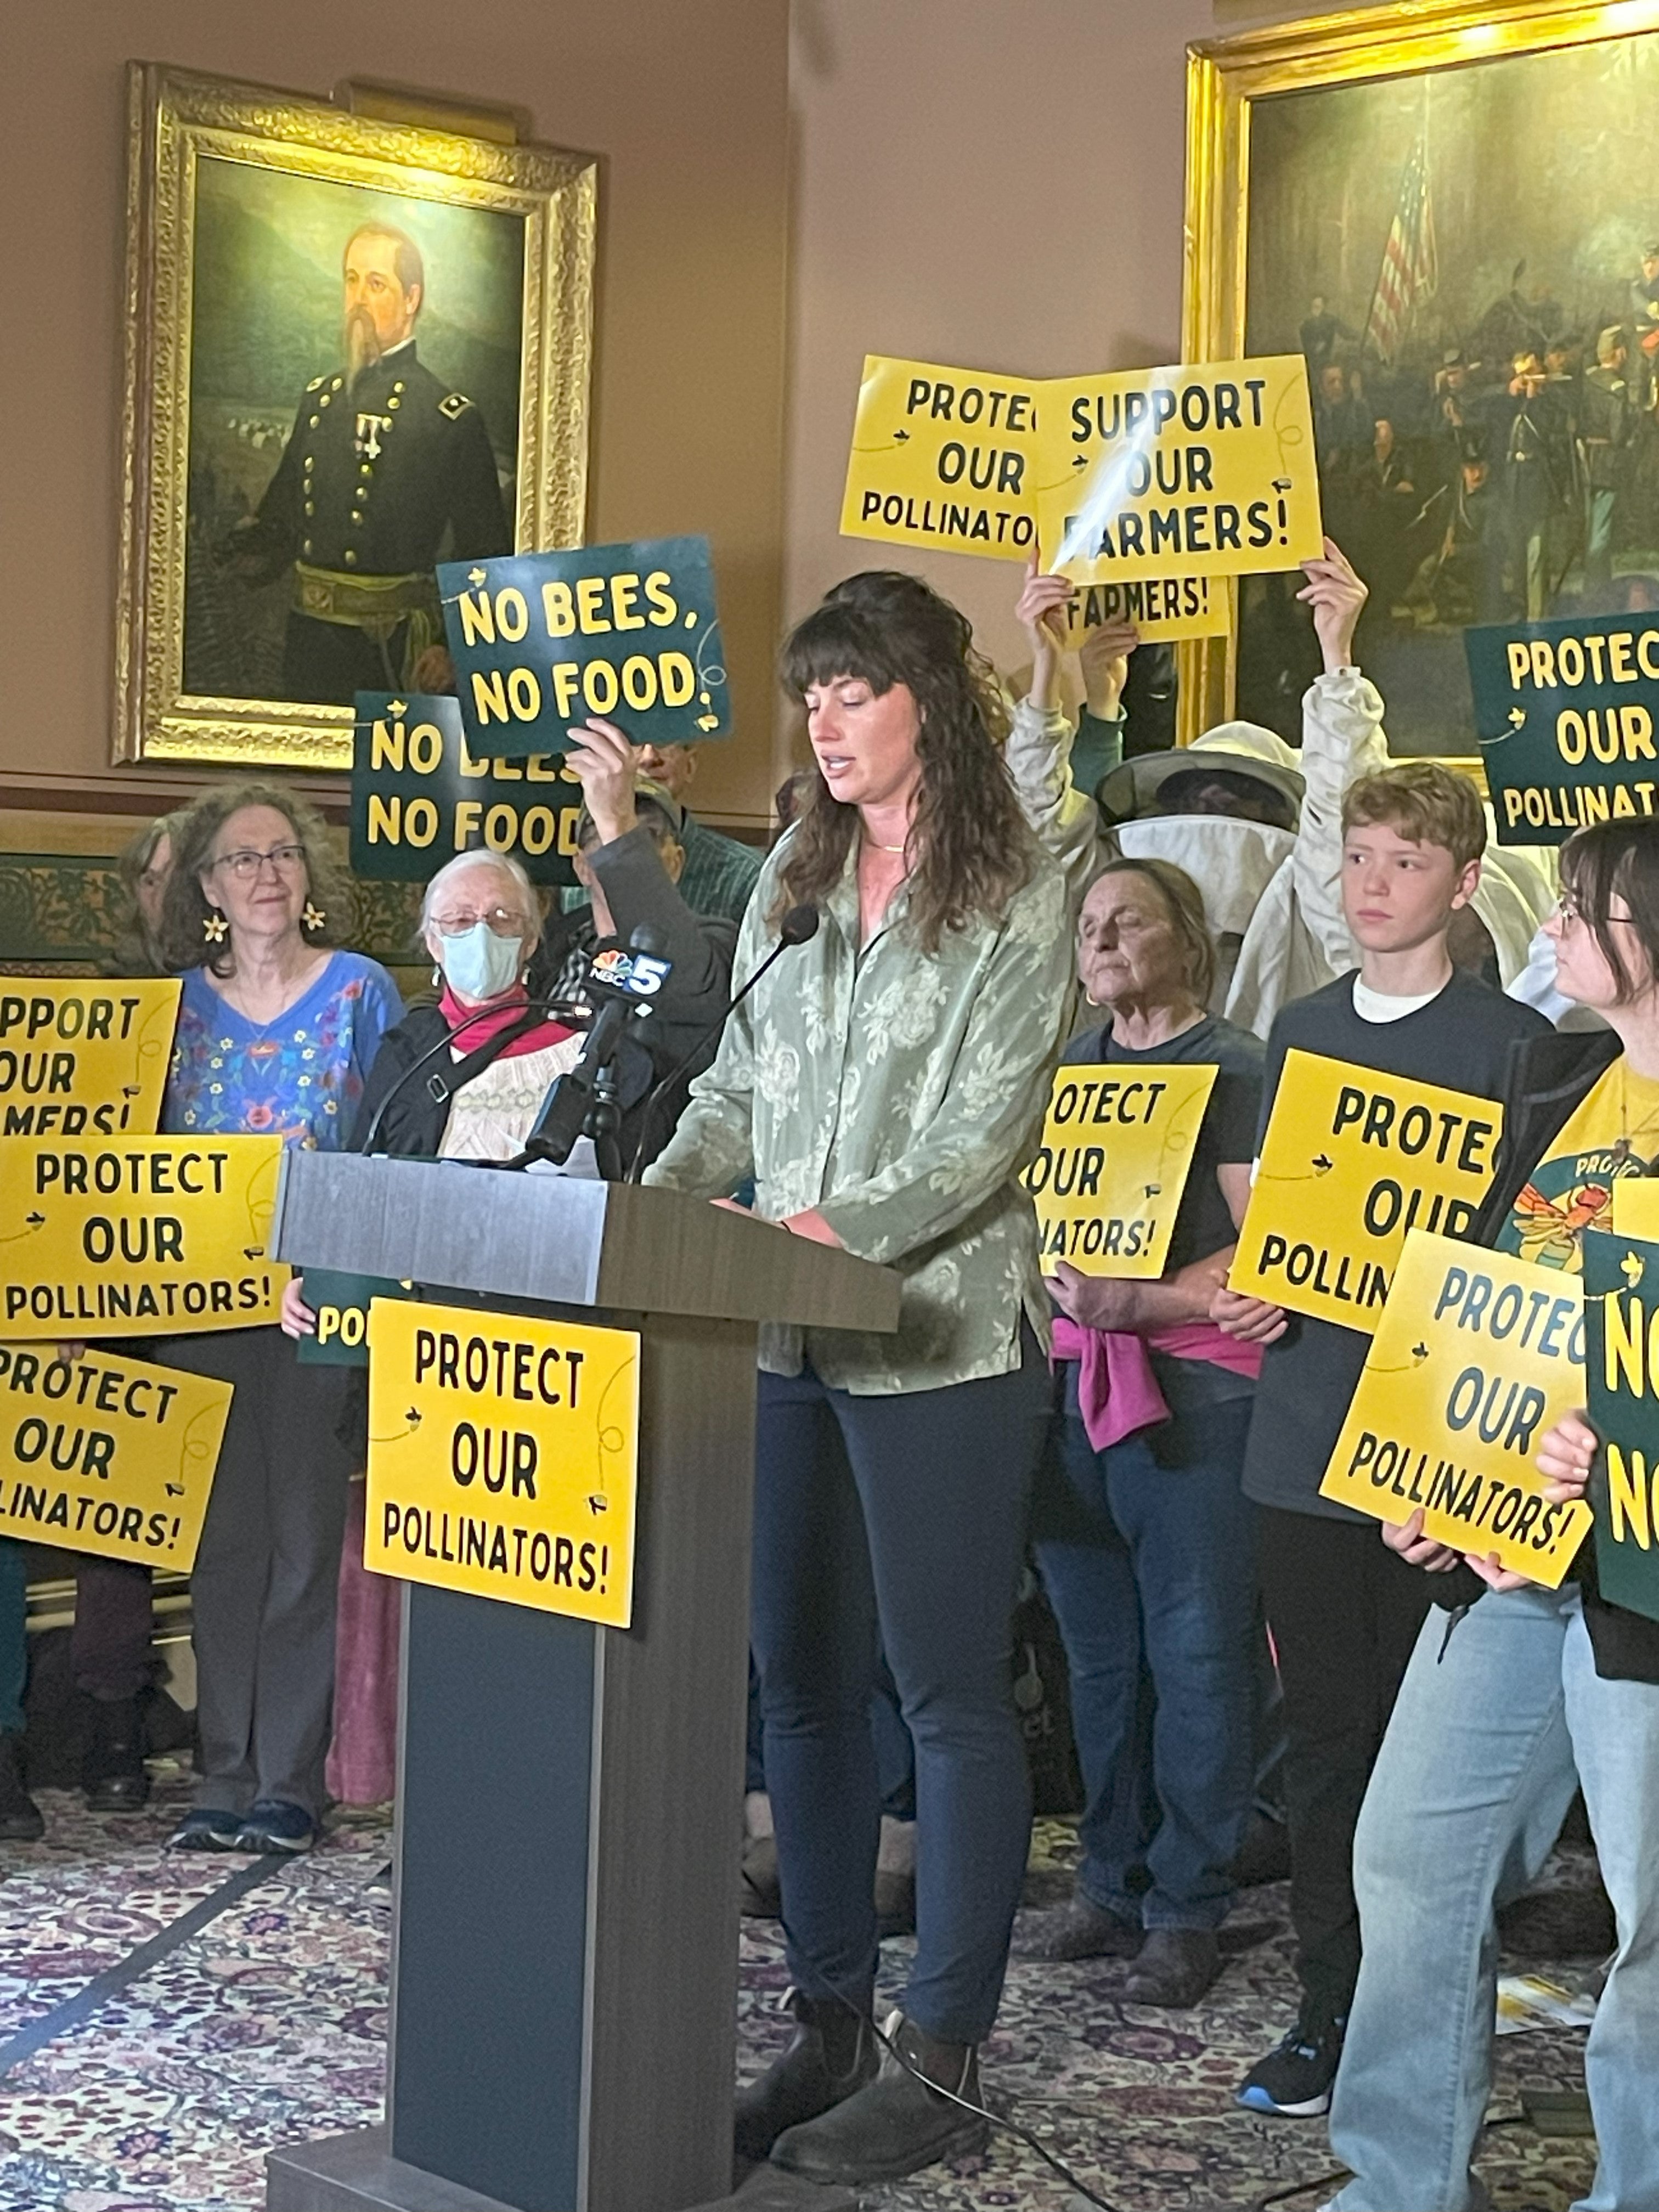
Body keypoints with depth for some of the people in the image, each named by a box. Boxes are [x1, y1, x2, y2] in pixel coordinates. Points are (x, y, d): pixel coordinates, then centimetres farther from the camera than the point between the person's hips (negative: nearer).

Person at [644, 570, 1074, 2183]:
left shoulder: (1015, 898, -5)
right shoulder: (793, 878, 14)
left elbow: (986, 1129, -13)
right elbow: (736, 1088, 16)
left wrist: (841, 1227, -26)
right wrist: (658, 1201, -2)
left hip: (942, 1336, -6)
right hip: (785, 1337, 7)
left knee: (948, 1688, -1)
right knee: (803, 1681, 11)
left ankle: (939, 2062, 6)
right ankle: (828, 2028, 22)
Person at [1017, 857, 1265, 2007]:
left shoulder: (1235, 1065, -2)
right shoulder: (1071, 1064, 17)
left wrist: (1139, 1302, -20)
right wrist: (1052, 1277, -4)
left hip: (1193, 1384, -6)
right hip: (1074, 1379, 6)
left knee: (1197, 1654, -2)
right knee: (1098, 1653, 10)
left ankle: (1188, 1905, 6)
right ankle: (1112, 1883, 20)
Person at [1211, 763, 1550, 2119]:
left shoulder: (1512, 1043, -2)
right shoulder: (1302, 1032, 13)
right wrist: (1256, 1287, 0)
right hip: (1307, 1436, 5)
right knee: (1327, 1733, 9)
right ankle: (1331, 2009, 18)